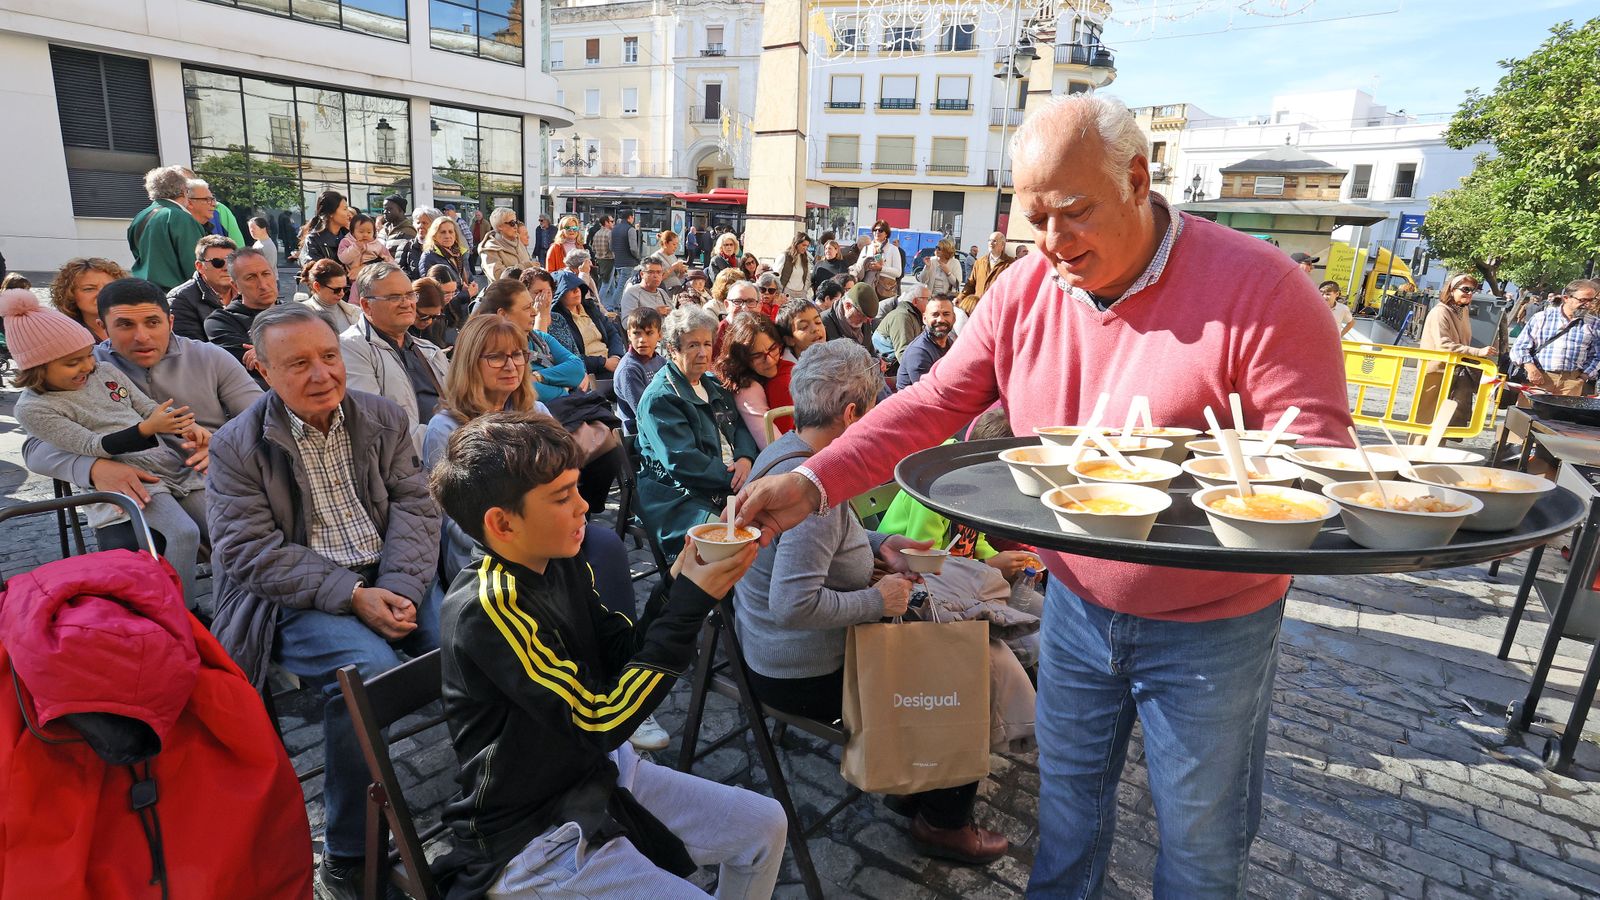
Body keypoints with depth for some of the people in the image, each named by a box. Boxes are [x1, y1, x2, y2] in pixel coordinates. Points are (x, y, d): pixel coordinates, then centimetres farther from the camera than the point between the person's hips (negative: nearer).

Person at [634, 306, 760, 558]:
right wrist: (733, 477, -17)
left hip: (729, 485, 8)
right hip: (679, 497, -7)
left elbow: (740, 426, 15)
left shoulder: (712, 383, 19)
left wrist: (745, 459, -8)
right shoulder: (659, 397, -8)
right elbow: (681, 461, -16)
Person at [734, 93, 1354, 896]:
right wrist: (813, 483, -20)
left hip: (1209, 627, -3)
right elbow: (930, 405, -8)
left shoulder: (1256, 288, -21)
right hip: (1076, 604, 4)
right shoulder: (1023, 291, -8)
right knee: (1066, 795, 23)